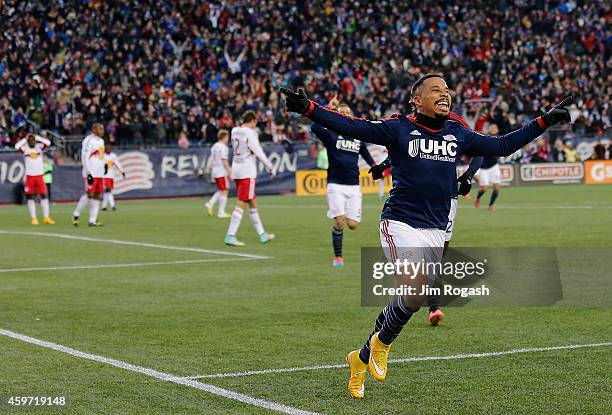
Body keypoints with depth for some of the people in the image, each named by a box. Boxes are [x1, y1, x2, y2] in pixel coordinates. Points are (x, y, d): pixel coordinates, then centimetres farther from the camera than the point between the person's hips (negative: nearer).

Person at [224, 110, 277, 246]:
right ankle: (230, 236, -12)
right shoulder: (249, 133, -13)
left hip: (236, 169, 8)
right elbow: (259, 152, -11)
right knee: (241, 204, -7)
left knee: (252, 203, 15)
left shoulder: (235, 131, 8)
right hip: (247, 172, -8)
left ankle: (262, 235, 22)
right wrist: (270, 167, -1)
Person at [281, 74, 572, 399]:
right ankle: (381, 344, 8)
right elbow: (351, 127, -9)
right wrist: (308, 108, -20)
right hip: (401, 224, -5)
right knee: (413, 293, -23)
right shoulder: (399, 129, -2)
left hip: (436, 231, 5)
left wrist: (545, 122, 19)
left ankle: (361, 358, 24)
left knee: (410, 301, 4)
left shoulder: (458, 134, 12)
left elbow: (502, 146, 21)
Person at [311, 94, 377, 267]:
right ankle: (338, 257, 4)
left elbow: (367, 157, 24)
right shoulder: (331, 135, -1)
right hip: (335, 185, -3)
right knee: (340, 222, -13)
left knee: (352, 225, -5)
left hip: (353, 186, 3)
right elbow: (315, 127, -21)